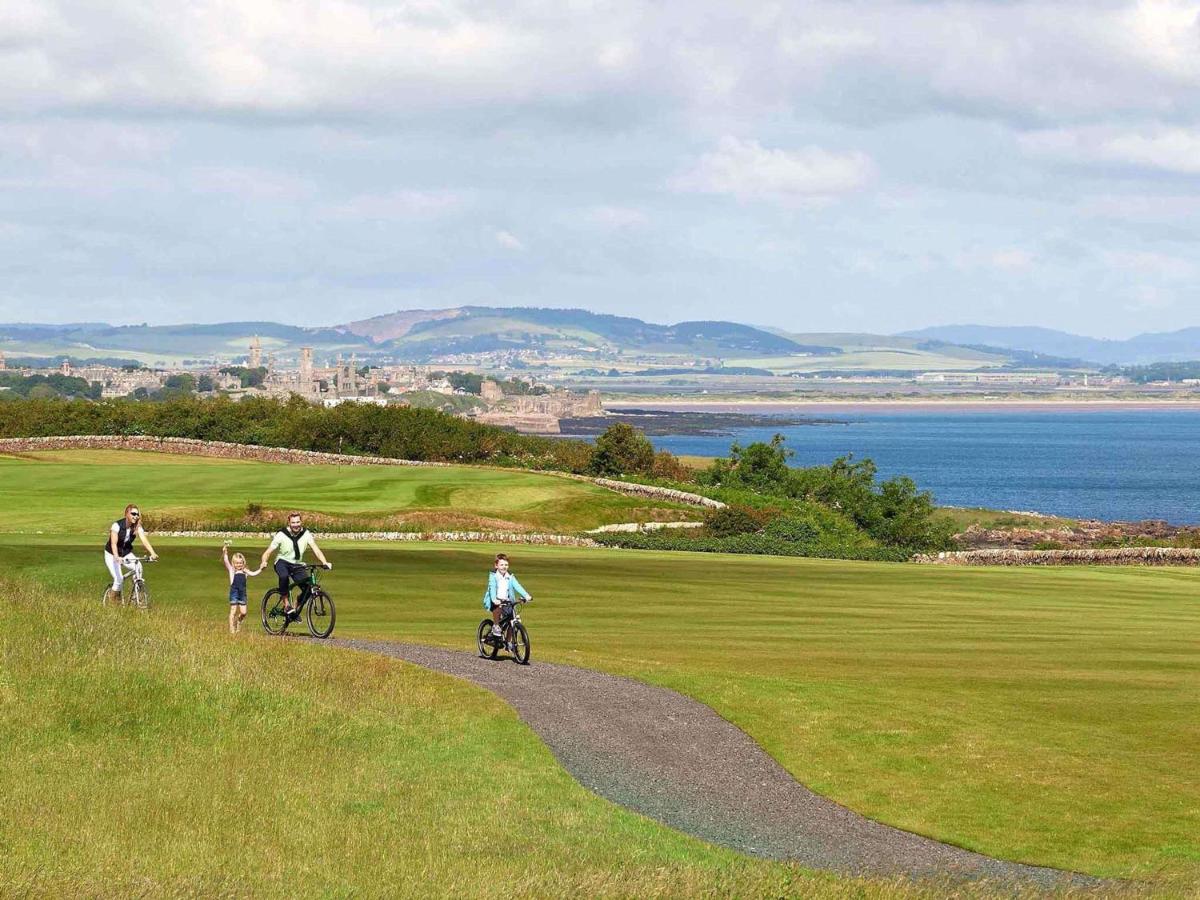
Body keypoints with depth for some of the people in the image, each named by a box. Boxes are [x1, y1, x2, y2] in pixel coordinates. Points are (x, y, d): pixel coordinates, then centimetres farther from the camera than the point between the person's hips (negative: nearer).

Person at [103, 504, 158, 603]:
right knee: (119, 578, -21)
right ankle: (112, 597, 7)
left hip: (126, 553, 4)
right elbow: (114, 543, -34)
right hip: (112, 554, -4)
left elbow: (144, 540, -25)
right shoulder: (117, 525, -24)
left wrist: (152, 553, -42)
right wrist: (116, 557, -52)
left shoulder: (137, 527, -12)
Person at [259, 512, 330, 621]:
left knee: (308, 587, -15)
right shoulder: (282, 535, -14)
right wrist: (264, 562, -37)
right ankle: (287, 605, -26)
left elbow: (315, 549, -17)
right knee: (284, 576, -38)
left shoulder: (306, 534, -7)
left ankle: (296, 610, 9)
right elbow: (268, 552, -16)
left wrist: (324, 562, -34)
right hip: (282, 562, -3)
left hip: (297, 565, 3)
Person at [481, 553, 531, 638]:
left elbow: (517, 586, -10)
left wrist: (526, 595, -27)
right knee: (497, 608, -36)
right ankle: (495, 626, -12)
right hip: (496, 601, -4)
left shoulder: (510, 577, 3)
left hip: (506, 601, 4)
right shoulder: (493, 576, -7)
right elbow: (492, 587, -22)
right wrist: (494, 599, -40)